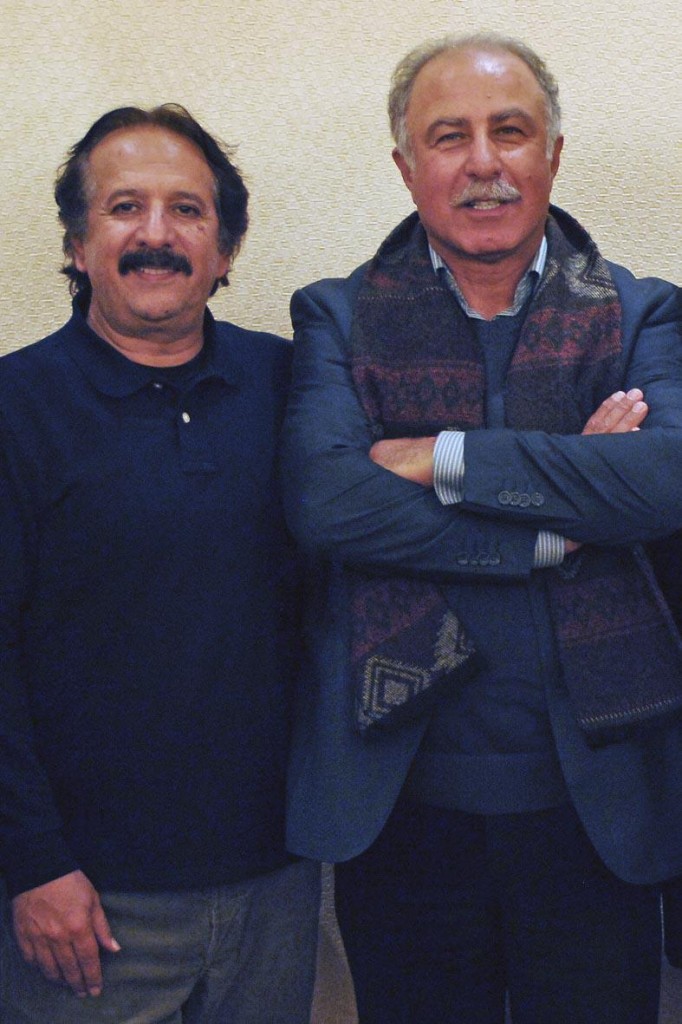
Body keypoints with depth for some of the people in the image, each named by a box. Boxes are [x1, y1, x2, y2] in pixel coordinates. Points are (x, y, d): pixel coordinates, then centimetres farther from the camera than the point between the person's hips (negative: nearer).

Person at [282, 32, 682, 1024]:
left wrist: (445, 457, -16)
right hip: (402, 798, 0)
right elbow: (324, 499, -15)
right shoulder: (338, 318, 2)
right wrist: (559, 524, -15)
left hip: (595, 798, 1)